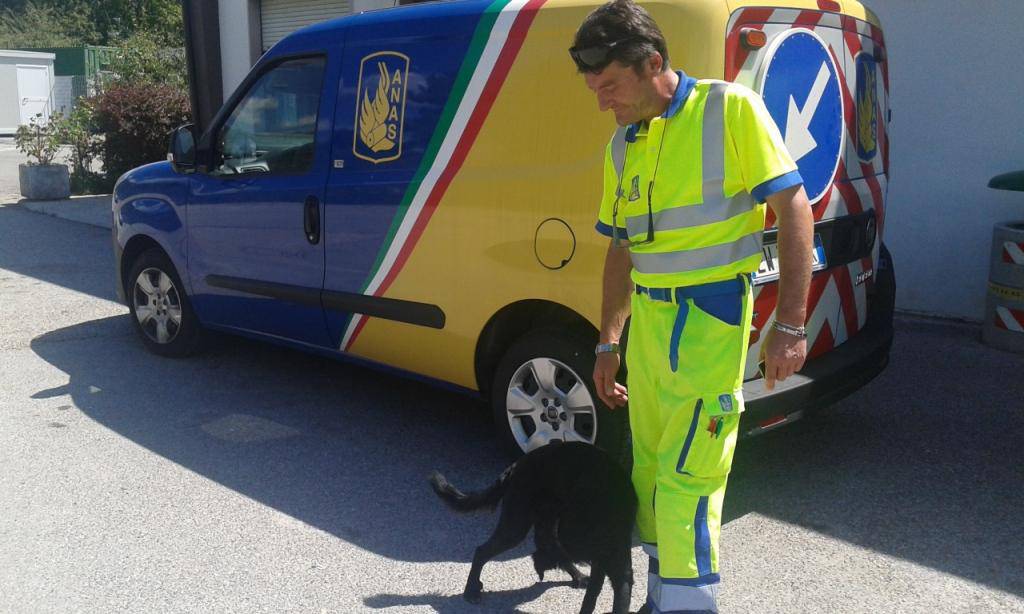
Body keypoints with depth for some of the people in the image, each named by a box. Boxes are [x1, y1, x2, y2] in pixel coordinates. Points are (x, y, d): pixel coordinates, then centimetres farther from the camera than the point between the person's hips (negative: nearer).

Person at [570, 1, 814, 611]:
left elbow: (795, 208, -8)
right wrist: (609, 343, 17)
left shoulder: (730, 109, -7)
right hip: (646, 317, 7)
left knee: (686, 477, -7)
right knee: (650, 468, 13)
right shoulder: (622, 145, 11)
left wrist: (790, 325, -14)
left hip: (708, 316, -7)